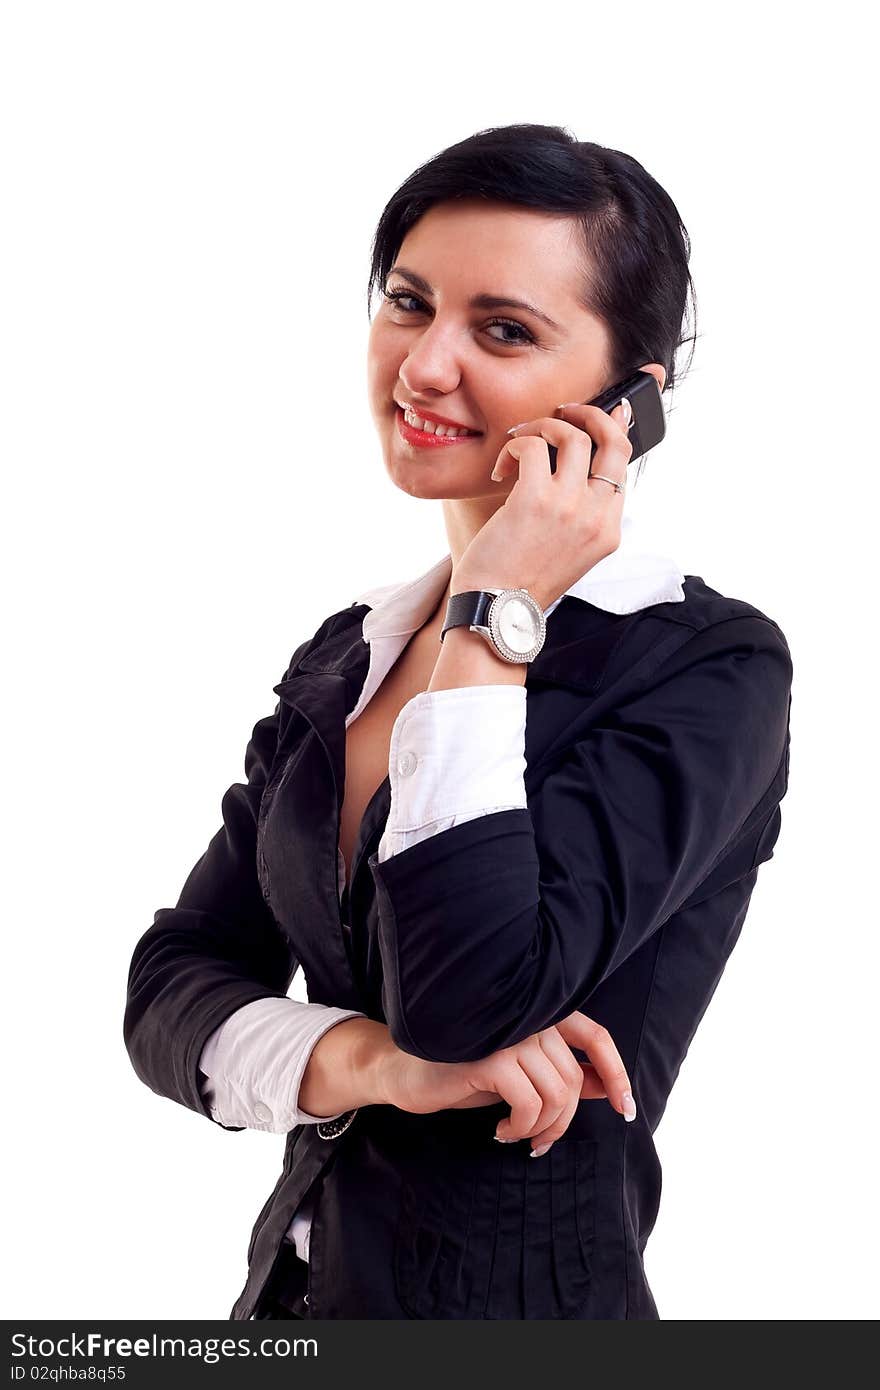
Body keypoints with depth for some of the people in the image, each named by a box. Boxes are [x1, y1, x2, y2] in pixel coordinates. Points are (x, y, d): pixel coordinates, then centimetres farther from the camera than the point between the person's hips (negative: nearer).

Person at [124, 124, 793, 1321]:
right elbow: (171, 989, -2)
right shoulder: (343, 656, 3)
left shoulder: (711, 668, -16)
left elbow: (468, 999, -27)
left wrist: (495, 616, -21)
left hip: (532, 1293, -5)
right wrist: (373, 1063, -20)